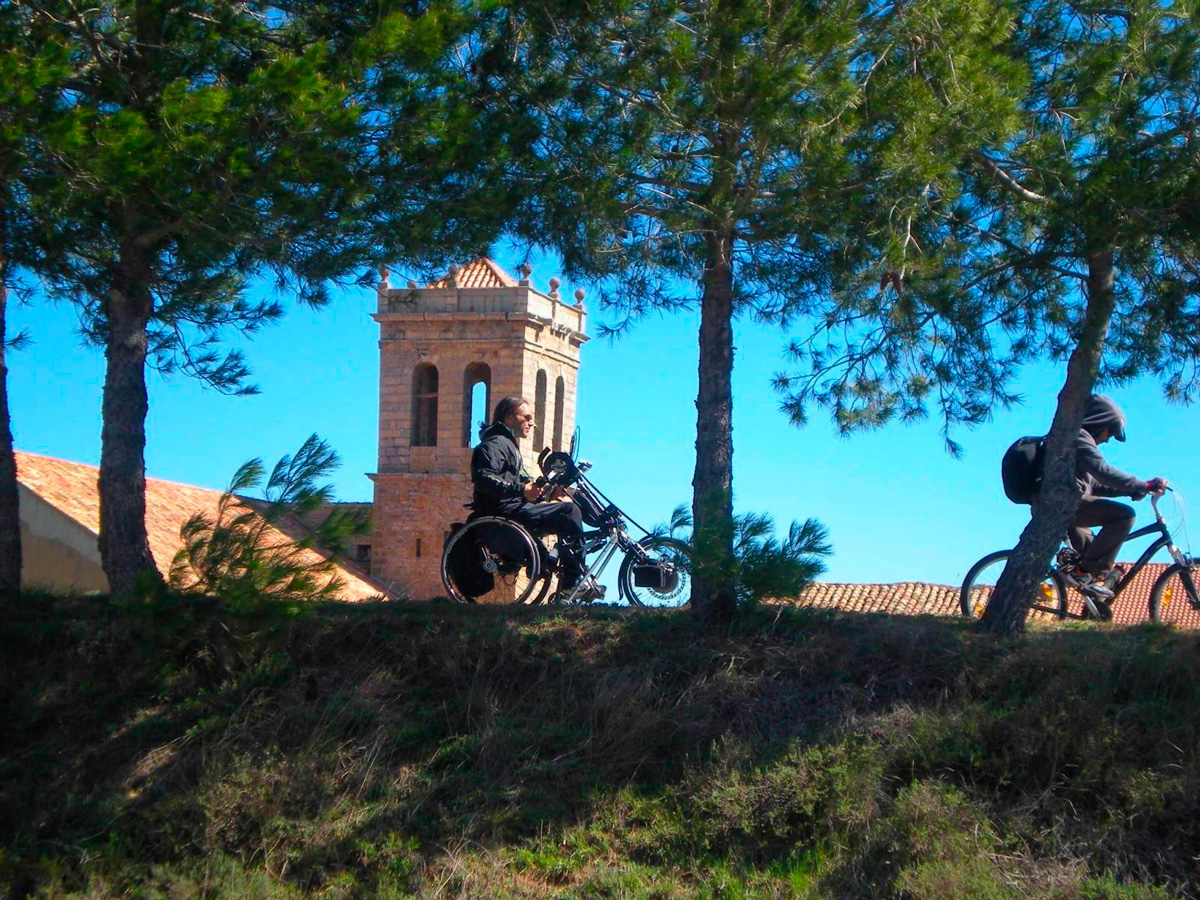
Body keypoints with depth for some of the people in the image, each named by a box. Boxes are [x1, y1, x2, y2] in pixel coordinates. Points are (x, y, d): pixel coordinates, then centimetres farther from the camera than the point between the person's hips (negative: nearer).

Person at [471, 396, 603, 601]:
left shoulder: (508, 444, 26)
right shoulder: (495, 444, -9)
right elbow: (483, 478, -25)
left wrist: (543, 493, 12)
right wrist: (522, 490, -30)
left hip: (513, 508, 11)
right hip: (504, 511, -11)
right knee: (569, 511, -16)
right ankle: (574, 581, -13)